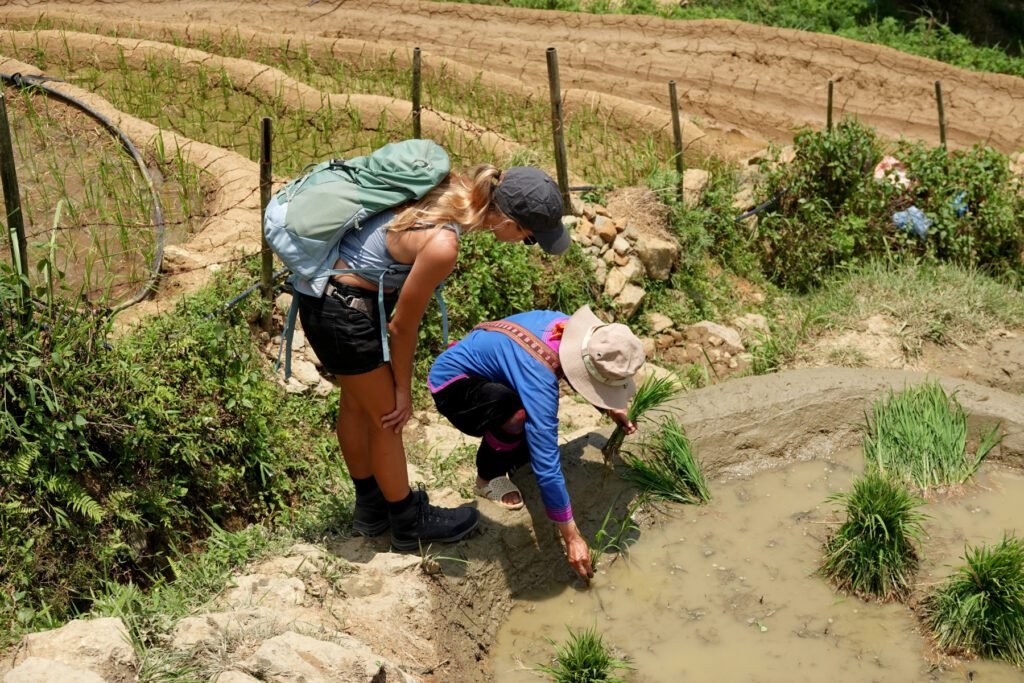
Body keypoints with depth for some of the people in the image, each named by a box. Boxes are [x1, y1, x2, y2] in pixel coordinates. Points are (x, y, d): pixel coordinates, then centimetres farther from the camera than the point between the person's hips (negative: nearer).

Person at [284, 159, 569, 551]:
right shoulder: (442, 246, -31)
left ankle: (370, 506, 43)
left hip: (325, 284, 9)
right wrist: (403, 390, -2)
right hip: (342, 311, -9)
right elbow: (402, 326, -17)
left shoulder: (457, 190, -9)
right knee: (387, 416, 9)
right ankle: (409, 524, 29)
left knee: (356, 403, 23)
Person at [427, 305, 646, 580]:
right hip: (451, 384, -8)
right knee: (517, 413, -35)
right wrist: (572, 538, -33)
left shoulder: (569, 327, -17)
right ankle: (488, 476, -10)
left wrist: (611, 409, 8)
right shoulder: (539, 378, -38)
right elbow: (546, 465, -37)